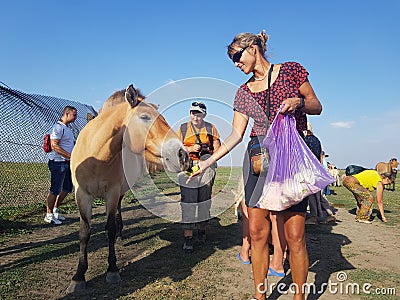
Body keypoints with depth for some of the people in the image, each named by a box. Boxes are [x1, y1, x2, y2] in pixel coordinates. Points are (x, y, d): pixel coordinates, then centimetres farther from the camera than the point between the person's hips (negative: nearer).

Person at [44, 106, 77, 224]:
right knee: (55, 190, -2)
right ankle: (49, 215, 11)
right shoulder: (58, 127, -14)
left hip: (67, 163, 10)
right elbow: (54, 146, -21)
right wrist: (71, 156, -22)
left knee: (67, 188, 15)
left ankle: (55, 210, 29)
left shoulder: (67, 128, 17)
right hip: (58, 163, -10)